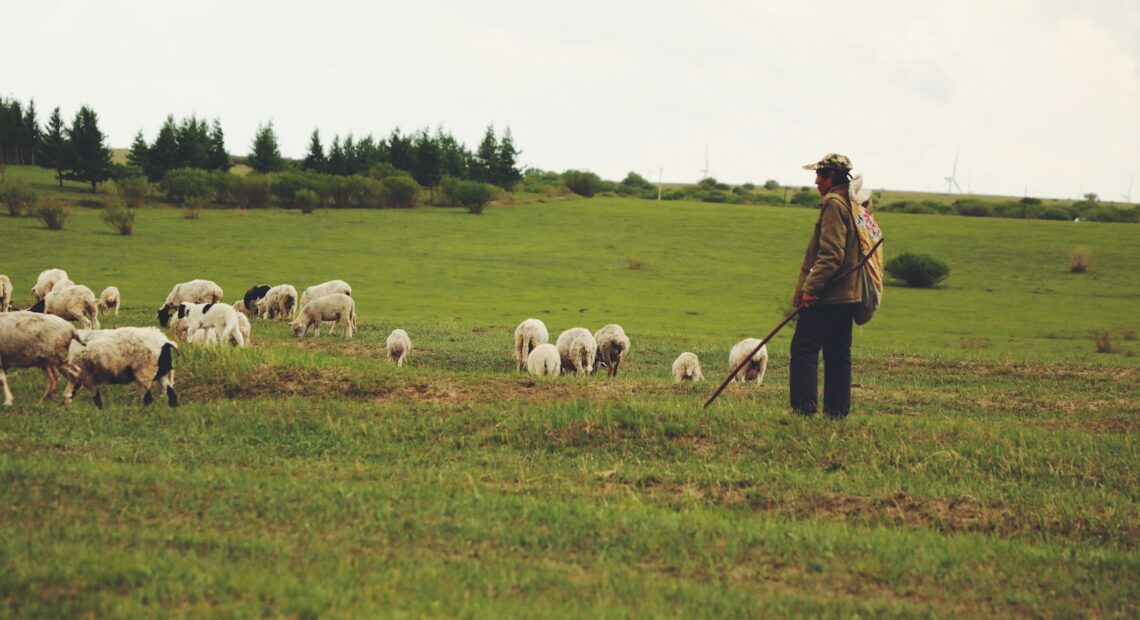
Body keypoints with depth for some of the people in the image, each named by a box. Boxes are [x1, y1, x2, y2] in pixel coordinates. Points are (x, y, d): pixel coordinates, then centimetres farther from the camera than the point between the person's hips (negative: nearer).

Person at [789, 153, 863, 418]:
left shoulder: (834, 204, -13)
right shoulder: (856, 204, 17)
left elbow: (831, 254, -22)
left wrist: (811, 287, -22)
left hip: (826, 296, -10)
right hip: (847, 294, 10)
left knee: (804, 349, -7)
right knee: (838, 354, 11)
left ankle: (804, 408, -12)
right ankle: (837, 411, 13)